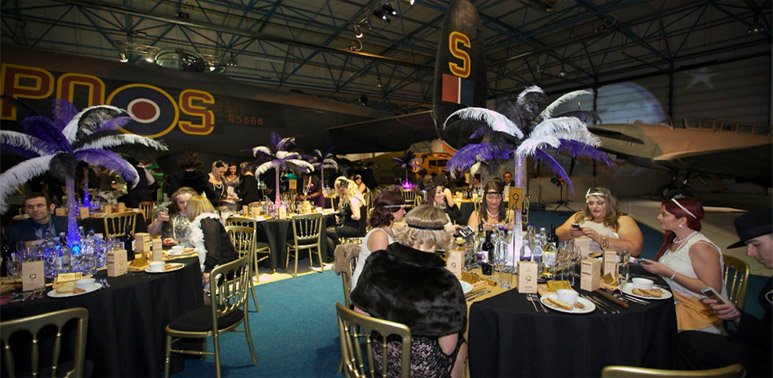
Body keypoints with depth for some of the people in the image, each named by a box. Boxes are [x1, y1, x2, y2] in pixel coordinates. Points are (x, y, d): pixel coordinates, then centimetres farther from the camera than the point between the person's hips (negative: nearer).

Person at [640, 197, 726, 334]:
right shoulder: (674, 240, 7)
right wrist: (655, 267, 0)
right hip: (675, 302, 7)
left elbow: (713, 289, -21)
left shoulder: (700, 247, -18)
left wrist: (668, 272, -24)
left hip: (699, 311, -7)